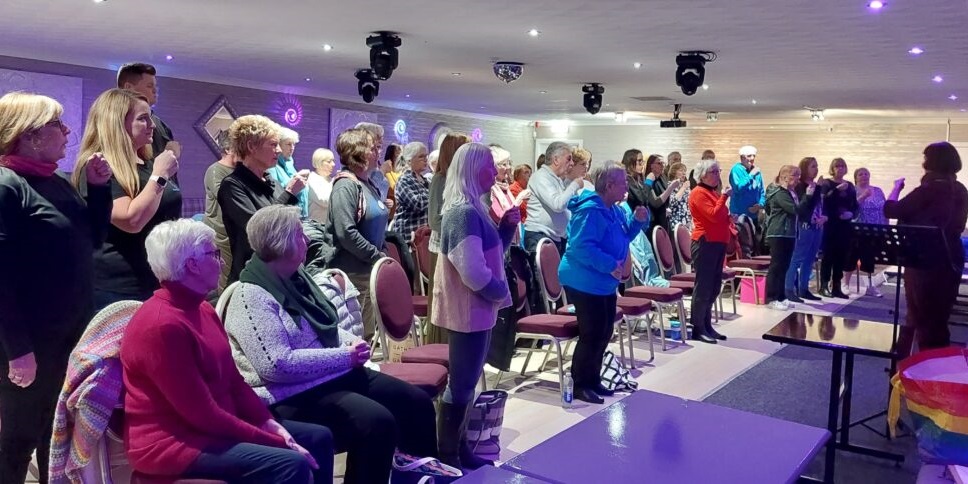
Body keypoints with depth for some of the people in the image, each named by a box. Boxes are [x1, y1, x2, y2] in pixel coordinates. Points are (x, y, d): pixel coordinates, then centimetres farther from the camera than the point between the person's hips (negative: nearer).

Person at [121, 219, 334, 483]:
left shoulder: (202, 309, 8)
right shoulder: (162, 325, -24)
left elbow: (233, 380, 11)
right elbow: (203, 414, -24)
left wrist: (269, 423, -3)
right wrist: (275, 442, -20)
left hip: (214, 427, 10)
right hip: (174, 442, -10)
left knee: (319, 438, 8)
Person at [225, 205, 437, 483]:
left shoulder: (295, 276, 10)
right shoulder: (252, 298, -18)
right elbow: (277, 365, -27)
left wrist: (351, 342, -1)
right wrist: (344, 356, -21)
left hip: (334, 374, 9)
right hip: (293, 395, -9)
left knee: (416, 402, 3)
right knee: (377, 422, -30)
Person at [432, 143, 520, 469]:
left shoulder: (473, 209, 12)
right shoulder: (464, 212, -21)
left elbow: (490, 253, 18)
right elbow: (473, 272, -26)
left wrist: (506, 227, 3)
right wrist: (502, 291, -10)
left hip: (476, 307, 10)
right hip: (468, 310, -10)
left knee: (467, 381, 17)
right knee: (461, 384, 0)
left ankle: (457, 447, 29)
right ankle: (447, 457, 13)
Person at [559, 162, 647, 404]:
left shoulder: (614, 209, 9)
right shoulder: (590, 211, -23)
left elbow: (622, 238, 18)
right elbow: (581, 247, -30)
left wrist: (638, 220, 1)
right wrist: (610, 265, -28)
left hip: (604, 282, 10)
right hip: (584, 282, -10)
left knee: (604, 331, 15)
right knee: (592, 333, -5)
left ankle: (593, 380, 28)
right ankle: (580, 384, 9)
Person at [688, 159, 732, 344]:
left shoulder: (713, 192, 18)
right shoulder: (698, 193, -11)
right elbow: (713, 215, -22)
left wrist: (729, 218, 12)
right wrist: (724, 196, -16)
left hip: (718, 243, 10)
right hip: (705, 243, -10)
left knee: (714, 287, 12)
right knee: (703, 286, -6)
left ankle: (707, 325, 19)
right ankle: (697, 328, 0)